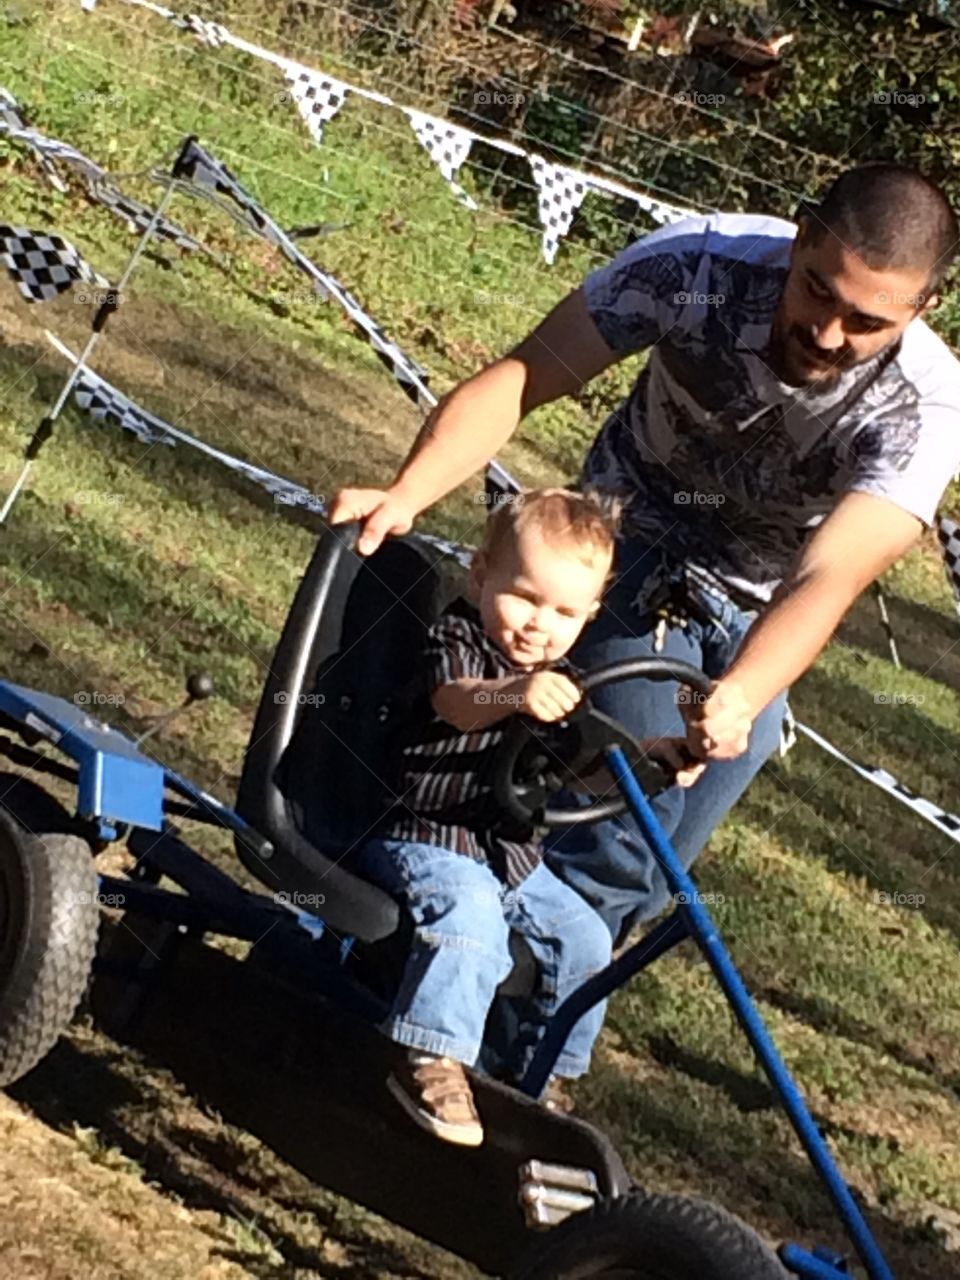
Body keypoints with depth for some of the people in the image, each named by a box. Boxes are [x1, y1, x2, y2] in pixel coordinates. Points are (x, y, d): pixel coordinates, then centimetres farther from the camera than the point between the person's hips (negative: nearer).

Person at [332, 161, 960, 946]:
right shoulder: (702, 263, -31)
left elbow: (827, 580, -41)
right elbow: (517, 379, -30)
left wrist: (738, 699, -61)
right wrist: (406, 495, -47)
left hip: (759, 623, 2)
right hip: (636, 549, -2)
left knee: (656, 864, 7)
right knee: (626, 829, -20)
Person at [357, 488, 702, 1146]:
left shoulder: (559, 680, 10)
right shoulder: (458, 639, -13)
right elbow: (455, 700, -37)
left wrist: (648, 755, -14)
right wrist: (513, 691, -59)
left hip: (510, 855, 8)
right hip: (422, 838, -8)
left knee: (584, 938, 4)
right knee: (470, 912, -34)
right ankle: (431, 1064, -29)